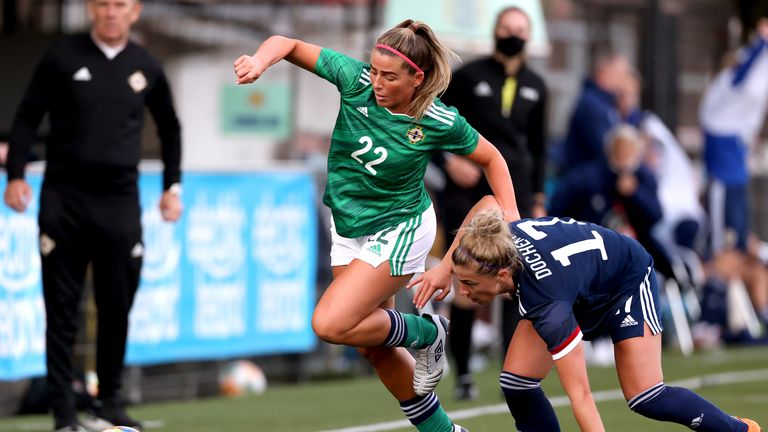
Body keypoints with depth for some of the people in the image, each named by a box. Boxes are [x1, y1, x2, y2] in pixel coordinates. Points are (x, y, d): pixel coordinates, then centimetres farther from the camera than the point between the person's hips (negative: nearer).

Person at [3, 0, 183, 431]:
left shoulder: (146, 68, 7)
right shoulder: (63, 57, 0)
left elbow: (169, 127, 21)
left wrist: (173, 186, 16)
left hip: (120, 201, 2)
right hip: (64, 197, -2)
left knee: (117, 307, 4)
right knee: (62, 310, -2)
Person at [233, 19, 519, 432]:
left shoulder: (439, 122, -22)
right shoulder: (356, 80, -17)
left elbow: (491, 158, -4)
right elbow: (287, 44, -12)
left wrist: (511, 217, -13)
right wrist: (260, 61, -34)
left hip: (399, 232, -5)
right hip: (349, 228, 5)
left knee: (330, 324, -20)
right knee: (374, 348, 13)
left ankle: (425, 332, 4)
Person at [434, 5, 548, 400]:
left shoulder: (535, 86, 10)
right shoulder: (468, 76, 0)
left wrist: (538, 199, 14)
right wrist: (448, 160, -15)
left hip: (514, 191, 2)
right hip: (467, 191, -2)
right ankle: (463, 375, 8)